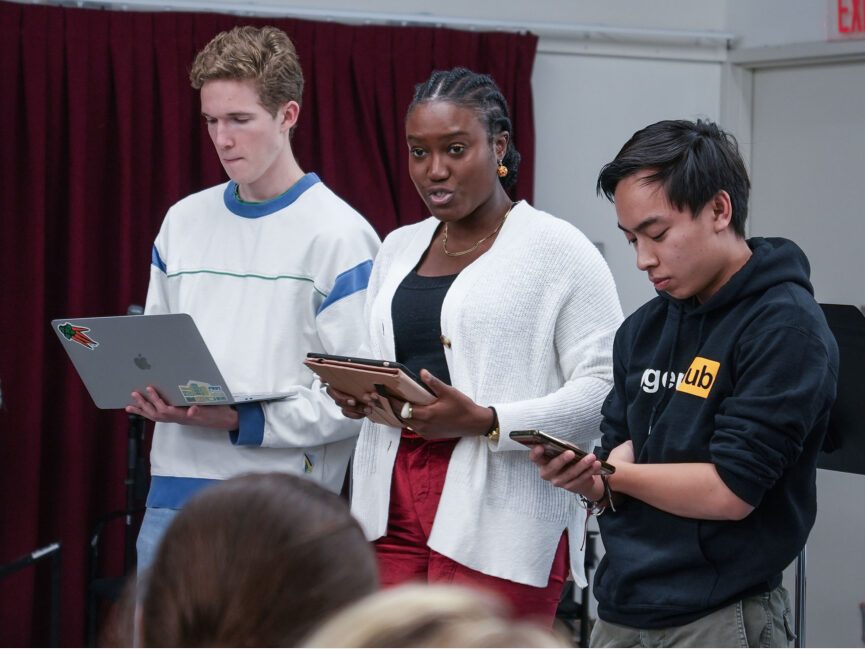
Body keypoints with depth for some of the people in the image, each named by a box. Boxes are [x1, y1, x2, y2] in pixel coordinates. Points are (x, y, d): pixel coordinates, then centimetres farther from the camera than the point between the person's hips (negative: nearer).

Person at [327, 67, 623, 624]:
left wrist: (486, 421, -20)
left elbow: (604, 388, -10)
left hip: (499, 522, -6)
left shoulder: (557, 248, -2)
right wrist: (356, 396, 4)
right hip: (392, 507, 6)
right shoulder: (399, 250, 20)